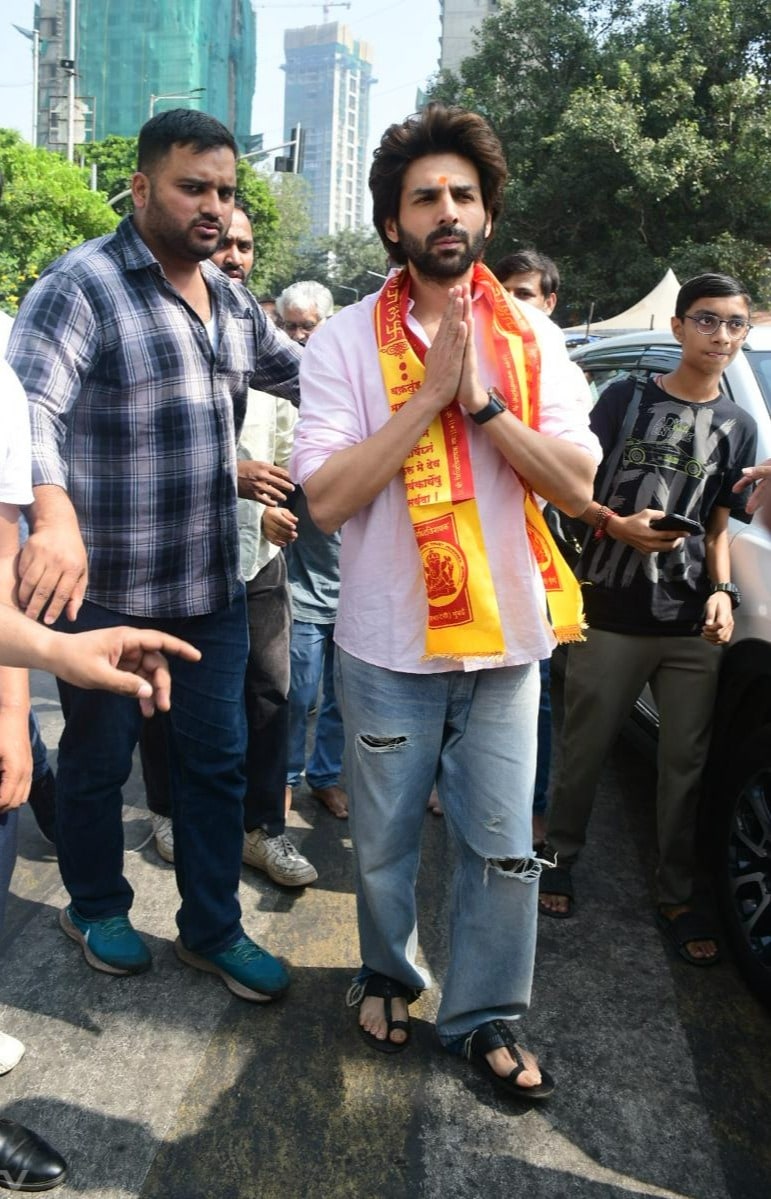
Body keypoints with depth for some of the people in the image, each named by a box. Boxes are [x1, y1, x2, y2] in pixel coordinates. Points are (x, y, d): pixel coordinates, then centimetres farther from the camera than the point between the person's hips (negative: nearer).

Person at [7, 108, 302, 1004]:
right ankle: (96, 910, 39)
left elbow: (299, 371, 22)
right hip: (106, 590, -6)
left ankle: (212, 929, 31)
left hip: (214, 587, 7)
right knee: (98, 761, 14)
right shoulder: (82, 284, -12)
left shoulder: (228, 299, 11)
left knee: (217, 760, 14)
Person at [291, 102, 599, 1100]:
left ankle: (485, 1017, 32)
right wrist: (431, 391, -19)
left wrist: (482, 400, -17)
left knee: (503, 847, 10)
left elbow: (577, 486, -6)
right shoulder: (347, 340, -5)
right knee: (385, 841, 16)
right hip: (389, 644, -1)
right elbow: (327, 496, -16)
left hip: (505, 639, 2)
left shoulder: (531, 338, 2)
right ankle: (387, 973, 44)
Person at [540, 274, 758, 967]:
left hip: (692, 624, 3)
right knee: (585, 750, 7)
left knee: (687, 762, 8)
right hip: (612, 615, -3)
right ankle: (560, 858, 30)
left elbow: (718, 524, 15)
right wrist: (615, 525, -16)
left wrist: (721, 590, -1)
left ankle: (676, 896, 23)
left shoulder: (738, 427, 13)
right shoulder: (627, 398, 3)